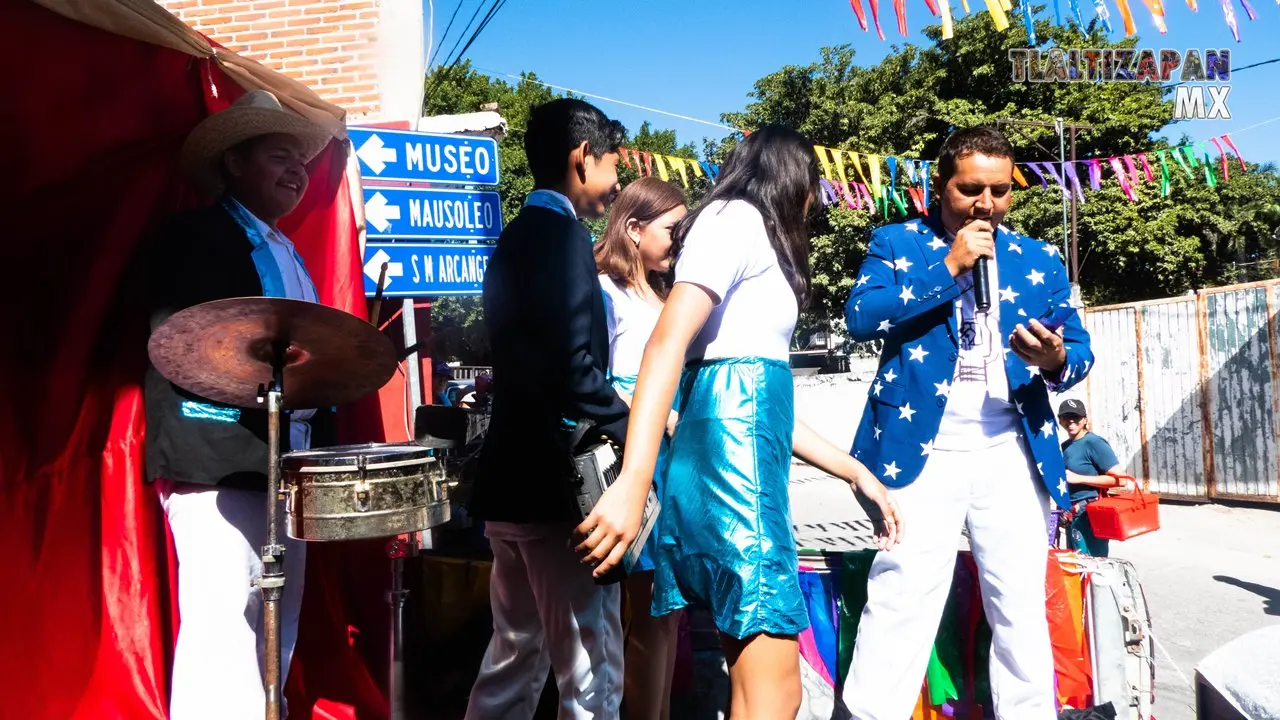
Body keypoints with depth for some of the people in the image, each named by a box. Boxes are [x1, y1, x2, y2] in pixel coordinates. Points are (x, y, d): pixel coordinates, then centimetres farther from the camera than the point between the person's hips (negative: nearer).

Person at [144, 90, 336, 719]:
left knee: (274, 642, 12)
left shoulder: (287, 255, 22)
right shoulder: (193, 235, -2)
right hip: (219, 466, -8)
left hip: (287, 466, 8)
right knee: (225, 638, -9)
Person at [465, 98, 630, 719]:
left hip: (513, 481, 10)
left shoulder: (514, 239, 15)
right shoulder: (563, 233, -13)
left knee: (515, 660, 19)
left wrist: (628, 419, 16)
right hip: (556, 485, -10)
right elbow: (573, 370, -24)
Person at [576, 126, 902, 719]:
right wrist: (632, 483, -27)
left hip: (747, 439, 10)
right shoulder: (735, 217, 0)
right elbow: (667, 343, -17)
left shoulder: (756, 240, 28)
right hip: (730, 442, -10)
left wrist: (855, 472, 29)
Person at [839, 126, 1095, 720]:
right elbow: (860, 316, -10)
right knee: (899, 605, -6)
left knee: (1021, 610, 9)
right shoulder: (896, 241, 6)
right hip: (920, 449, -3)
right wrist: (950, 267, -13)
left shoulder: (1040, 259, 14)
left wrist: (1057, 360, -13)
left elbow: (1081, 349, 11)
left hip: (1013, 454, 3)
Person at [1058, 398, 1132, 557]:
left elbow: (1121, 479, -17)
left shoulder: (1093, 443, -11)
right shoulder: (1064, 447, 13)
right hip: (1073, 516, 9)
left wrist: (1079, 478, -18)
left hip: (1090, 516, -9)